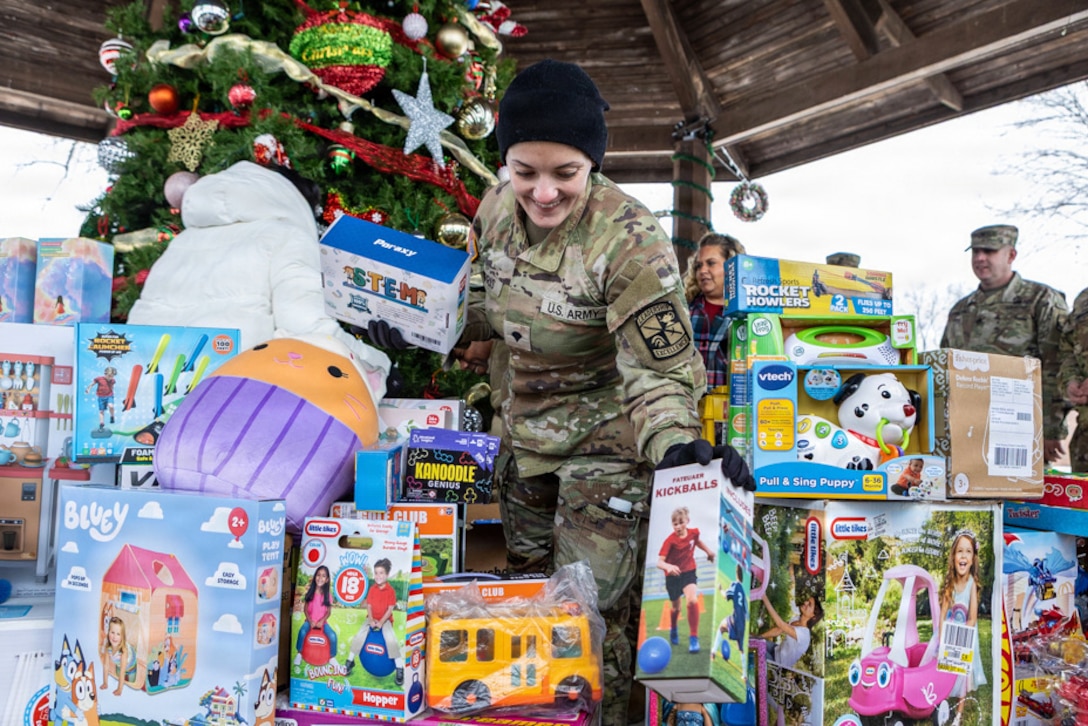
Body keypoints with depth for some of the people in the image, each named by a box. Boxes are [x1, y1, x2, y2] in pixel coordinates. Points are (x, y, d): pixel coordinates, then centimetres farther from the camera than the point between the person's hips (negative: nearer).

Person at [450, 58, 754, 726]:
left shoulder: (630, 241, -26)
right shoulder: (497, 207, -6)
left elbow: (660, 367, -26)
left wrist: (676, 441, -43)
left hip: (606, 440, -7)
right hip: (524, 431, 7)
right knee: (524, 582, 21)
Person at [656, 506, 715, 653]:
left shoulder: (694, 532, -11)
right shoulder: (670, 541, -24)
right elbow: (659, 562, -33)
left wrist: (708, 551, 19)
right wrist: (669, 567, -53)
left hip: (689, 572, 2)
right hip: (672, 576, -1)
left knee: (692, 601, -24)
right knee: (676, 607, 15)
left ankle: (693, 638, -11)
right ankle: (673, 629, 50)